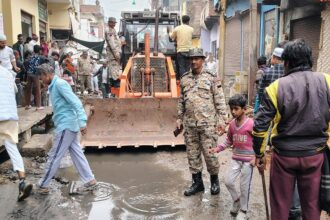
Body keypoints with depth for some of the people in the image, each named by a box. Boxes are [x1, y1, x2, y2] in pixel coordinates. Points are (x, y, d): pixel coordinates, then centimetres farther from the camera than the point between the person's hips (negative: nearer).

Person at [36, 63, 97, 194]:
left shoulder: (60, 84, -13)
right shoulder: (54, 86, 17)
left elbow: (76, 102, -22)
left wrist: (82, 122, -27)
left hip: (66, 126, -10)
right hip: (68, 125, 10)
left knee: (54, 156, 1)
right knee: (77, 154, 11)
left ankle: (43, 185, 12)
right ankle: (90, 180, 16)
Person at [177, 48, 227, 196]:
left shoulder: (211, 78, -2)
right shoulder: (184, 79, 11)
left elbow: (220, 100, -3)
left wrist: (221, 118, -8)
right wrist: (179, 118, 12)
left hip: (208, 123, -4)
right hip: (189, 124, 4)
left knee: (210, 153, 1)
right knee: (192, 154, 10)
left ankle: (214, 180, 22)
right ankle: (197, 182, 24)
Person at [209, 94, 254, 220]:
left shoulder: (251, 124, -17)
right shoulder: (232, 124, 2)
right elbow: (228, 141, 10)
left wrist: (256, 157, -15)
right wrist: (217, 149, -2)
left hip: (248, 160, -5)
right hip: (235, 159, 6)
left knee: (244, 186, 4)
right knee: (228, 181, 5)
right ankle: (236, 200, 33)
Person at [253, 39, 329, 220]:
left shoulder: (277, 87, -11)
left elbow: (260, 126, -10)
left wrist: (259, 154, 1)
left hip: (284, 155, -2)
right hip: (314, 155, 2)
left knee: (280, 204, 14)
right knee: (312, 205, 17)